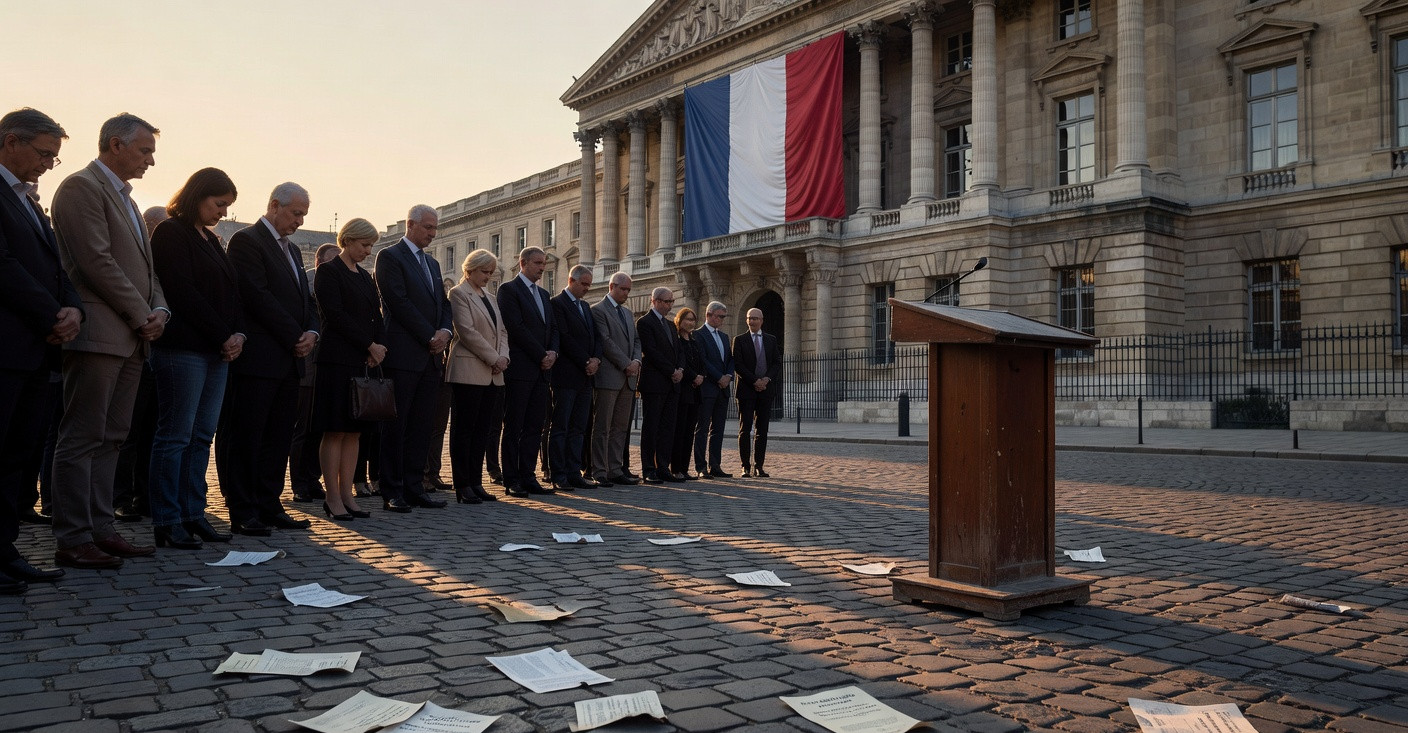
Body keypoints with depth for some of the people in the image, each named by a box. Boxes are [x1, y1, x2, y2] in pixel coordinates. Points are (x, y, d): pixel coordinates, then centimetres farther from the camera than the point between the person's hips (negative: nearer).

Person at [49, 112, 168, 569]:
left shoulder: (124, 197, 23)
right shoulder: (82, 187, -6)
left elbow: (143, 265, 23)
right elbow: (97, 261, -15)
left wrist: (159, 311, 5)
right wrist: (142, 315, -11)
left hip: (131, 338, 9)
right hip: (98, 334, -9)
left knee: (111, 438, 10)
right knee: (82, 439, -5)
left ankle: (100, 529, 15)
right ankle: (73, 540, -1)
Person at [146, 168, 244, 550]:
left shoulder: (210, 239, 21)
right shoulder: (171, 233, -5)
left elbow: (230, 290, 18)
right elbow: (183, 292, -13)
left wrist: (238, 334, 1)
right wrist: (224, 336, -12)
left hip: (217, 350, 8)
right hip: (183, 349, -8)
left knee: (202, 436, 7)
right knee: (175, 436, -5)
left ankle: (193, 514, 11)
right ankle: (167, 522, -1)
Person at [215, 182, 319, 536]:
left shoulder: (292, 250, 22)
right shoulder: (246, 241, -5)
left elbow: (306, 299, 21)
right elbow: (258, 296, -15)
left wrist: (311, 332, 0)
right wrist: (295, 337, -13)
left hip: (289, 360, 9)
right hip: (257, 358, -8)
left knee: (279, 437, 10)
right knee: (245, 437, -2)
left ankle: (269, 506, 17)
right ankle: (243, 513, 3)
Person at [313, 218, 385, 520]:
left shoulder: (364, 276, 19)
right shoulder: (328, 271, -3)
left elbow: (376, 316, 15)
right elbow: (335, 315, -13)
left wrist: (378, 347, -3)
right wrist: (371, 345, -11)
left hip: (364, 361, 7)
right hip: (337, 360, -7)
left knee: (354, 430, 6)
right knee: (335, 431, -4)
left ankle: (347, 495, 10)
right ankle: (333, 498, 1)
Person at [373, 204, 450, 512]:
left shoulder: (432, 263, 21)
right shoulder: (390, 256, -2)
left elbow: (444, 303, 18)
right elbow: (399, 302, -12)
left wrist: (445, 331, -2)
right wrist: (431, 337, -12)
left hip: (431, 355, 7)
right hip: (404, 354, -7)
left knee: (421, 427, 7)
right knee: (396, 426, -2)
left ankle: (414, 488, 11)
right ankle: (392, 492, 2)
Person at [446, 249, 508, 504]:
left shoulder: (489, 298, 20)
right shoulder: (459, 293, -3)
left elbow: (501, 331, 17)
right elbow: (467, 331, -13)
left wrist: (503, 356, -2)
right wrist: (494, 358, -13)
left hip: (491, 374, 8)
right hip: (468, 372, -8)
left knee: (482, 430, 7)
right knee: (464, 429, -3)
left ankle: (476, 483, 12)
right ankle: (462, 486, 1)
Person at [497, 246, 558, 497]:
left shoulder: (543, 294, 21)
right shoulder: (508, 289, -3)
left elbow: (553, 327, 17)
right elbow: (516, 327, -13)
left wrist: (553, 352, -2)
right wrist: (542, 355, -12)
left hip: (541, 370, 7)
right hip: (520, 368, -7)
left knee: (535, 427, 6)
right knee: (514, 427, -2)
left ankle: (527, 477, 11)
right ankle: (512, 481, 2)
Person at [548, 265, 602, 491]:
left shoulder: (585, 306, 20)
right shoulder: (557, 303, -6)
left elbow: (595, 337, 16)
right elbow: (565, 338, -14)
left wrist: (596, 359, -3)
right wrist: (586, 362, -12)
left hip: (585, 376, 8)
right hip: (566, 376, -8)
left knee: (578, 428, 7)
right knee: (560, 427, -4)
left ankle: (573, 474, 10)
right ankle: (559, 477, -1)